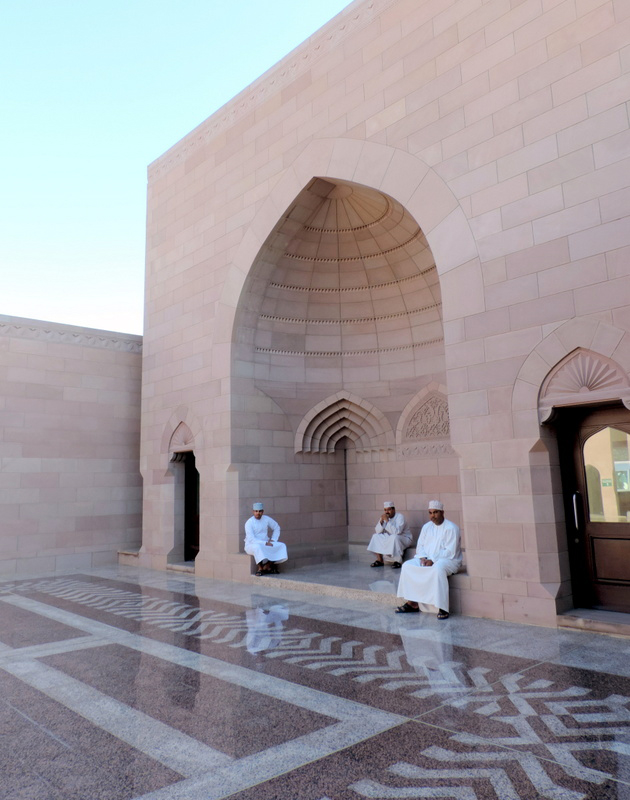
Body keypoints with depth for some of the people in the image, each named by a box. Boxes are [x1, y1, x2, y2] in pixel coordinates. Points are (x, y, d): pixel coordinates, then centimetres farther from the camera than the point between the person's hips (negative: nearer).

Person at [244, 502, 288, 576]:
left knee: (281, 546, -15)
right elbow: (251, 539, -22)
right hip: (251, 545, -5)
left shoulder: (266, 519, 1)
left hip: (266, 543, 6)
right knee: (257, 547, -40)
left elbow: (277, 528, 16)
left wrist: (273, 540, 2)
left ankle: (267, 567, -14)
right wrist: (265, 543, -27)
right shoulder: (249, 523, -14)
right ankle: (260, 568, -22)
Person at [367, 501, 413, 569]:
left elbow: (397, 531, -34)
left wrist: (387, 520, -34)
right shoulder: (384, 517, 0)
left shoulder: (400, 517, -19)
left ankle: (398, 562, -24)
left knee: (394, 537, -36)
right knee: (375, 537, -8)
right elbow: (377, 531, -6)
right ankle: (379, 560, -3)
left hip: (405, 538, -7)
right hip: (389, 539, 7)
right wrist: (381, 521, -21)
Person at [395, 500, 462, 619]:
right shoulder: (427, 526, 10)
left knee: (438, 568, -39)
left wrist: (433, 560, -21)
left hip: (449, 560, -7)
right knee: (407, 566, -12)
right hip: (427, 559, 7)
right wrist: (423, 558, -9)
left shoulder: (451, 528, -11)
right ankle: (412, 603, -9)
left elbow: (450, 552, -17)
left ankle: (442, 608, -34)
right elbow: (420, 545, 12)